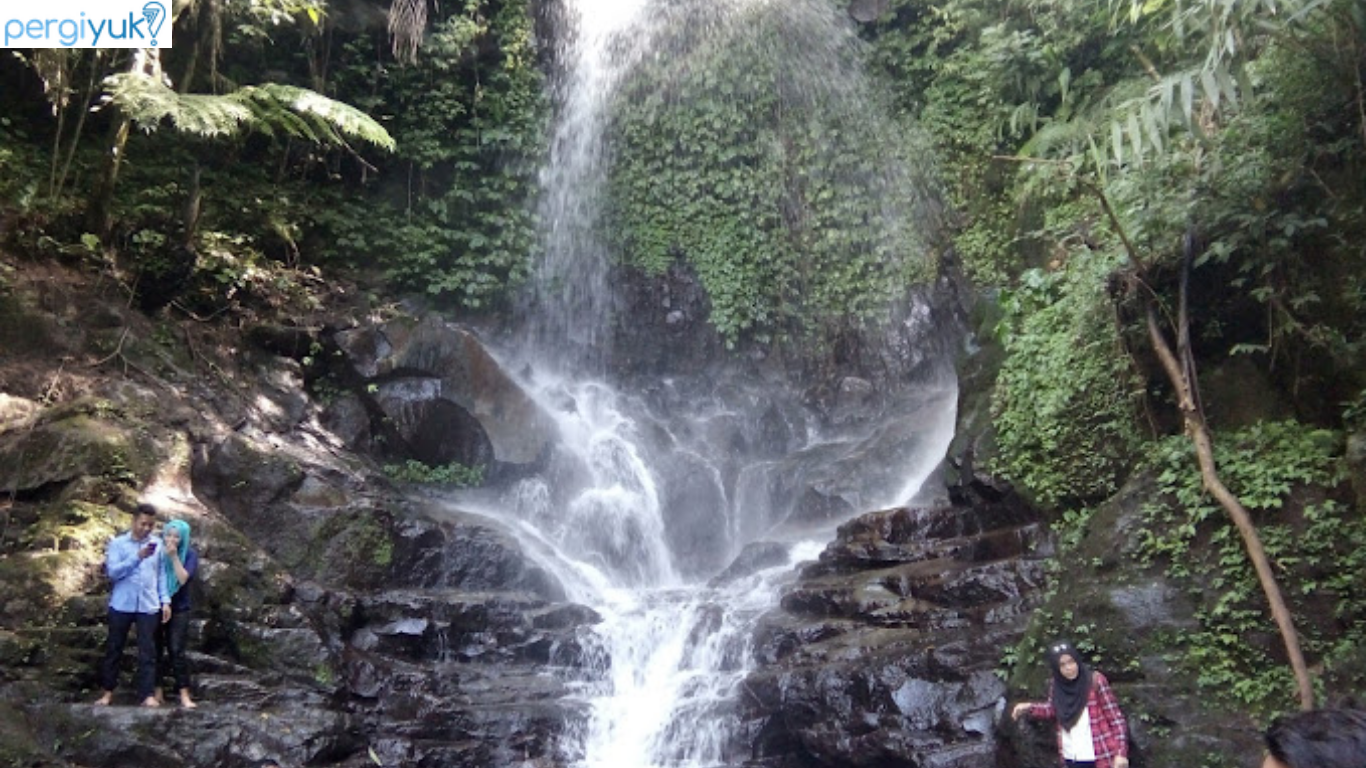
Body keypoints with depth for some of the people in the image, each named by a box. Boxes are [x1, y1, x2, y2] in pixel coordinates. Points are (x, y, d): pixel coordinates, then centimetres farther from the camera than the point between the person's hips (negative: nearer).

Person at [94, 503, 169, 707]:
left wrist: (165, 601, 2)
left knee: (147, 651, -1)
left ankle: (147, 694, 1)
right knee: (114, 648, 9)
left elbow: (161, 574, 9)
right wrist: (138, 557, -21)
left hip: (149, 606, 1)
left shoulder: (157, 544, 7)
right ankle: (108, 691, 22)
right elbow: (113, 572, -11)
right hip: (121, 605, -1)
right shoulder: (117, 543, 1)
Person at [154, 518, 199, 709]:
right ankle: (157, 690, 18)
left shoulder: (190, 554, -5)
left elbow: (183, 578, -18)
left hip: (178, 609, -2)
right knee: (156, 650, 6)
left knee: (176, 651, -7)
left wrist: (174, 556, -21)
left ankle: (184, 695, -6)